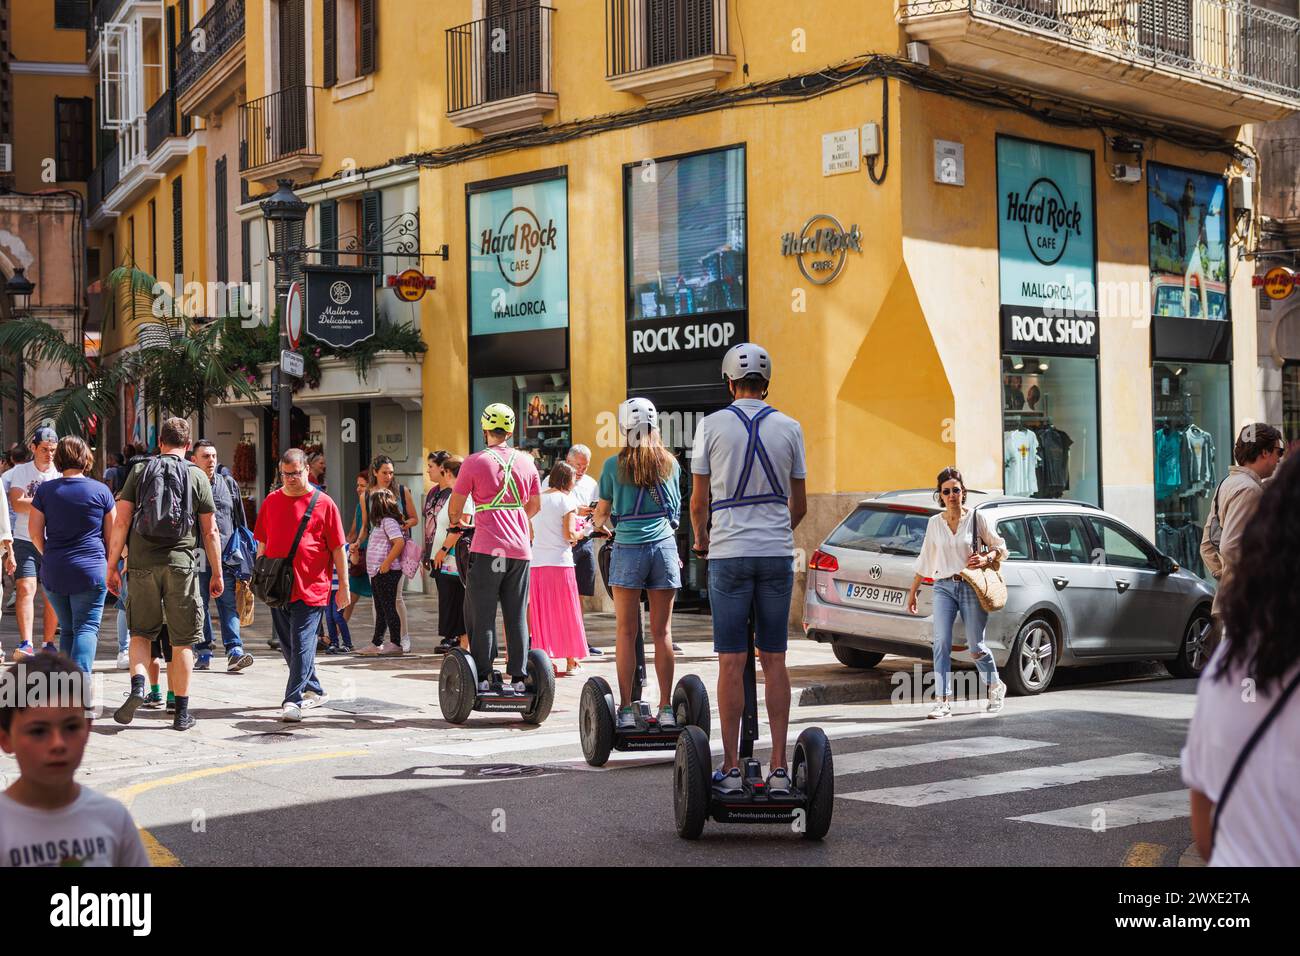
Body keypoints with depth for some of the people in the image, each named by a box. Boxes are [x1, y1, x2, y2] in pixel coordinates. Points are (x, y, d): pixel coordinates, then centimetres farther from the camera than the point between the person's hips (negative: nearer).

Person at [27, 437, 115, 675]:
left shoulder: (45, 490, 2)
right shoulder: (101, 490, -1)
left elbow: (34, 532, 3)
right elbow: (112, 534, 2)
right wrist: (109, 565, 16)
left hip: (53, 572, 3)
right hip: (91, 571, -3)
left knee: (67, 629, 15)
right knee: (86, 628, -3)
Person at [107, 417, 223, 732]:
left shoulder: (139, 471, 6)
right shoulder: (198, 477, 4)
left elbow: (121, 522, 2)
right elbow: (210, 531, 4)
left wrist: (112, 567, 6)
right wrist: (217, 574, 12)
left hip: (142, 564, 1)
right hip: (181, 564, -1)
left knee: (141, 632, 16)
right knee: (182, 641, 7)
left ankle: (137, 684, -8)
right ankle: (182, 710, 10)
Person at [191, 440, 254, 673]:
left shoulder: (228, 484, 14)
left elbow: (239, 520, 19)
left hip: (226, 556, 2)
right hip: (197, 556, -2)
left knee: (229, 603, -5)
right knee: (199, 605, 4)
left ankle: (234, 650, -10)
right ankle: (204, 653, 10)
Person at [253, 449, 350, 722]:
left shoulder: (323, 503, -2)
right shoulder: (272, 501, 11)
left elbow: (338, 547, 0)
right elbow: (262, 543, 18)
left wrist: (343, 584, -1)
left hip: (310, 587, -5)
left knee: (302, 643, -10)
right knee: (287, 644, 13)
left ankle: (293, 700, -12)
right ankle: (314, 690, 28)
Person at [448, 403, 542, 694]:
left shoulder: (475, 462, -3)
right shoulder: (526, 462, 9)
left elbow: (455, 505, 3)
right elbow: (535, 505, 20)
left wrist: (454, 522, 25)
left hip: (487, 549, -4)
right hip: (520, 549, 4)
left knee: (482, 615, 2)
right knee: (517, 616, 9)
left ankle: (482, 678, 1)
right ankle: (518, 678, 9)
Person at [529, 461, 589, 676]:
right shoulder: (567, 500, -4)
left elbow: (531, 534, 13)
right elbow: (569, 534, -11)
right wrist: (581, 532, 8)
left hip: (536, 563, 5)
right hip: (560, 562, -5)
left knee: (542, 614, 8)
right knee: (566, 612, 4)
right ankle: (571, 662, 8)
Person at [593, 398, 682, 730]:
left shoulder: (614, 465, 0)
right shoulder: (670, 463, 7)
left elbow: (602, 513, 10)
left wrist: (598, 523, 33)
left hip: (628, 549, -2)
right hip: (664, 547, 2)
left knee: (626, 633, 2)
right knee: (662, 632, 4)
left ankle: (627, 709, 0)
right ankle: (666, 709, 5)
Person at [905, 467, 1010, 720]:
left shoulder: (976, 518, 1)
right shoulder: (934, 523, 8)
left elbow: (1001, 547, 6)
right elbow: (925, 560, 16)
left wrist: (986, 559, -14)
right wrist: (912, 591, 18)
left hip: (971, 587, -2)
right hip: (943, 587, 2)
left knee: (976, 647, 1)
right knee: (941, 643, -12)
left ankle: (995, 687, 29)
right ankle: (944, 702, -11)